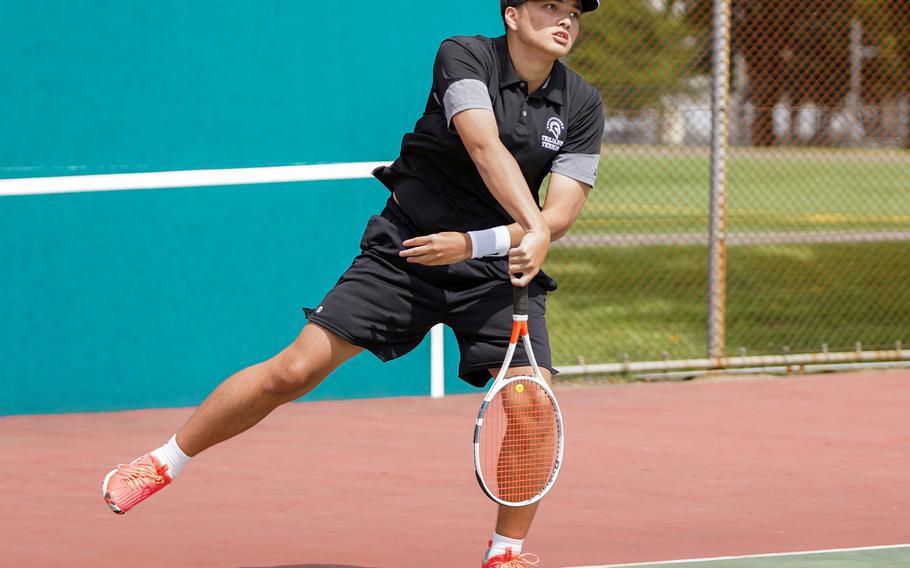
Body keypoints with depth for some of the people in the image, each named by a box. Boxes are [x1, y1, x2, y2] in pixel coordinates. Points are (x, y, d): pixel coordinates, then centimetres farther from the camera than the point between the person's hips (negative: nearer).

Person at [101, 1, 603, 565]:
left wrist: (474, 243, -23)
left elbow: (563, 210, -11)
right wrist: (534, 228, -41)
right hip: (406, 249, -2)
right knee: (294, 370, -7)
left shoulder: (583, 106, -4)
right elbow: (485, 148, -28)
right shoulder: (465, 57, -12)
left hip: (499, 265, 2)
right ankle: (164, 462, 12)